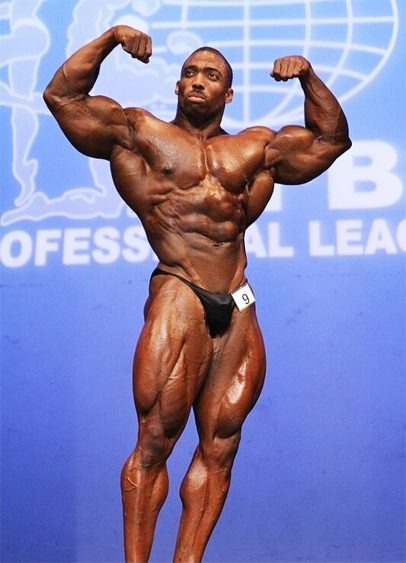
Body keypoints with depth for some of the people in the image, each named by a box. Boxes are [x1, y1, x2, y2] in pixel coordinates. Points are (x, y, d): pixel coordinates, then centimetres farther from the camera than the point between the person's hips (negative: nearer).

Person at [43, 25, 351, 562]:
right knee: (155, 441, -7)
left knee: (219, 448, 3)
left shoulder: (259, 147, 20)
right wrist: (109, 39, 3)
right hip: (177, 297, -4)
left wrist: (309, 77, 15)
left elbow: (331, 138, 26)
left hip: (238, 311, 4)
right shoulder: (139, 132, 11)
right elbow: (62, 97, 9)